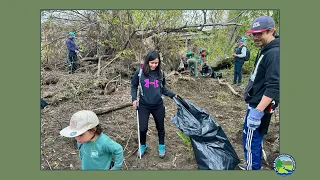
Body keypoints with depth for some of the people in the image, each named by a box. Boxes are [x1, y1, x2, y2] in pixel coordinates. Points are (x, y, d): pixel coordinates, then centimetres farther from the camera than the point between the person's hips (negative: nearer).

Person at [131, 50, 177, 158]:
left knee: (160, 127, 15)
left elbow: (163, 89, 8)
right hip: (144, 106, -1)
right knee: (142, 128, 3)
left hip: (158, 106, 2)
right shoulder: (140, 72, -9)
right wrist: (134, 99, -8)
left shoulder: (161, 73, -3)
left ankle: (161, 146, 40)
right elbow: (134, 86, 3)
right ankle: (143, 145, 34)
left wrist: (173, 95, -2)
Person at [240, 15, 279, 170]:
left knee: (250, 141, 0)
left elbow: (274, 87, -27)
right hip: (256, 102, 10)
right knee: (256, 138, 21)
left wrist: (258, 111, -30)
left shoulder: (275, 53, -20)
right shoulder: (265, 50, 11)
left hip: (259, 106, -10)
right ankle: (254, 165, 39)